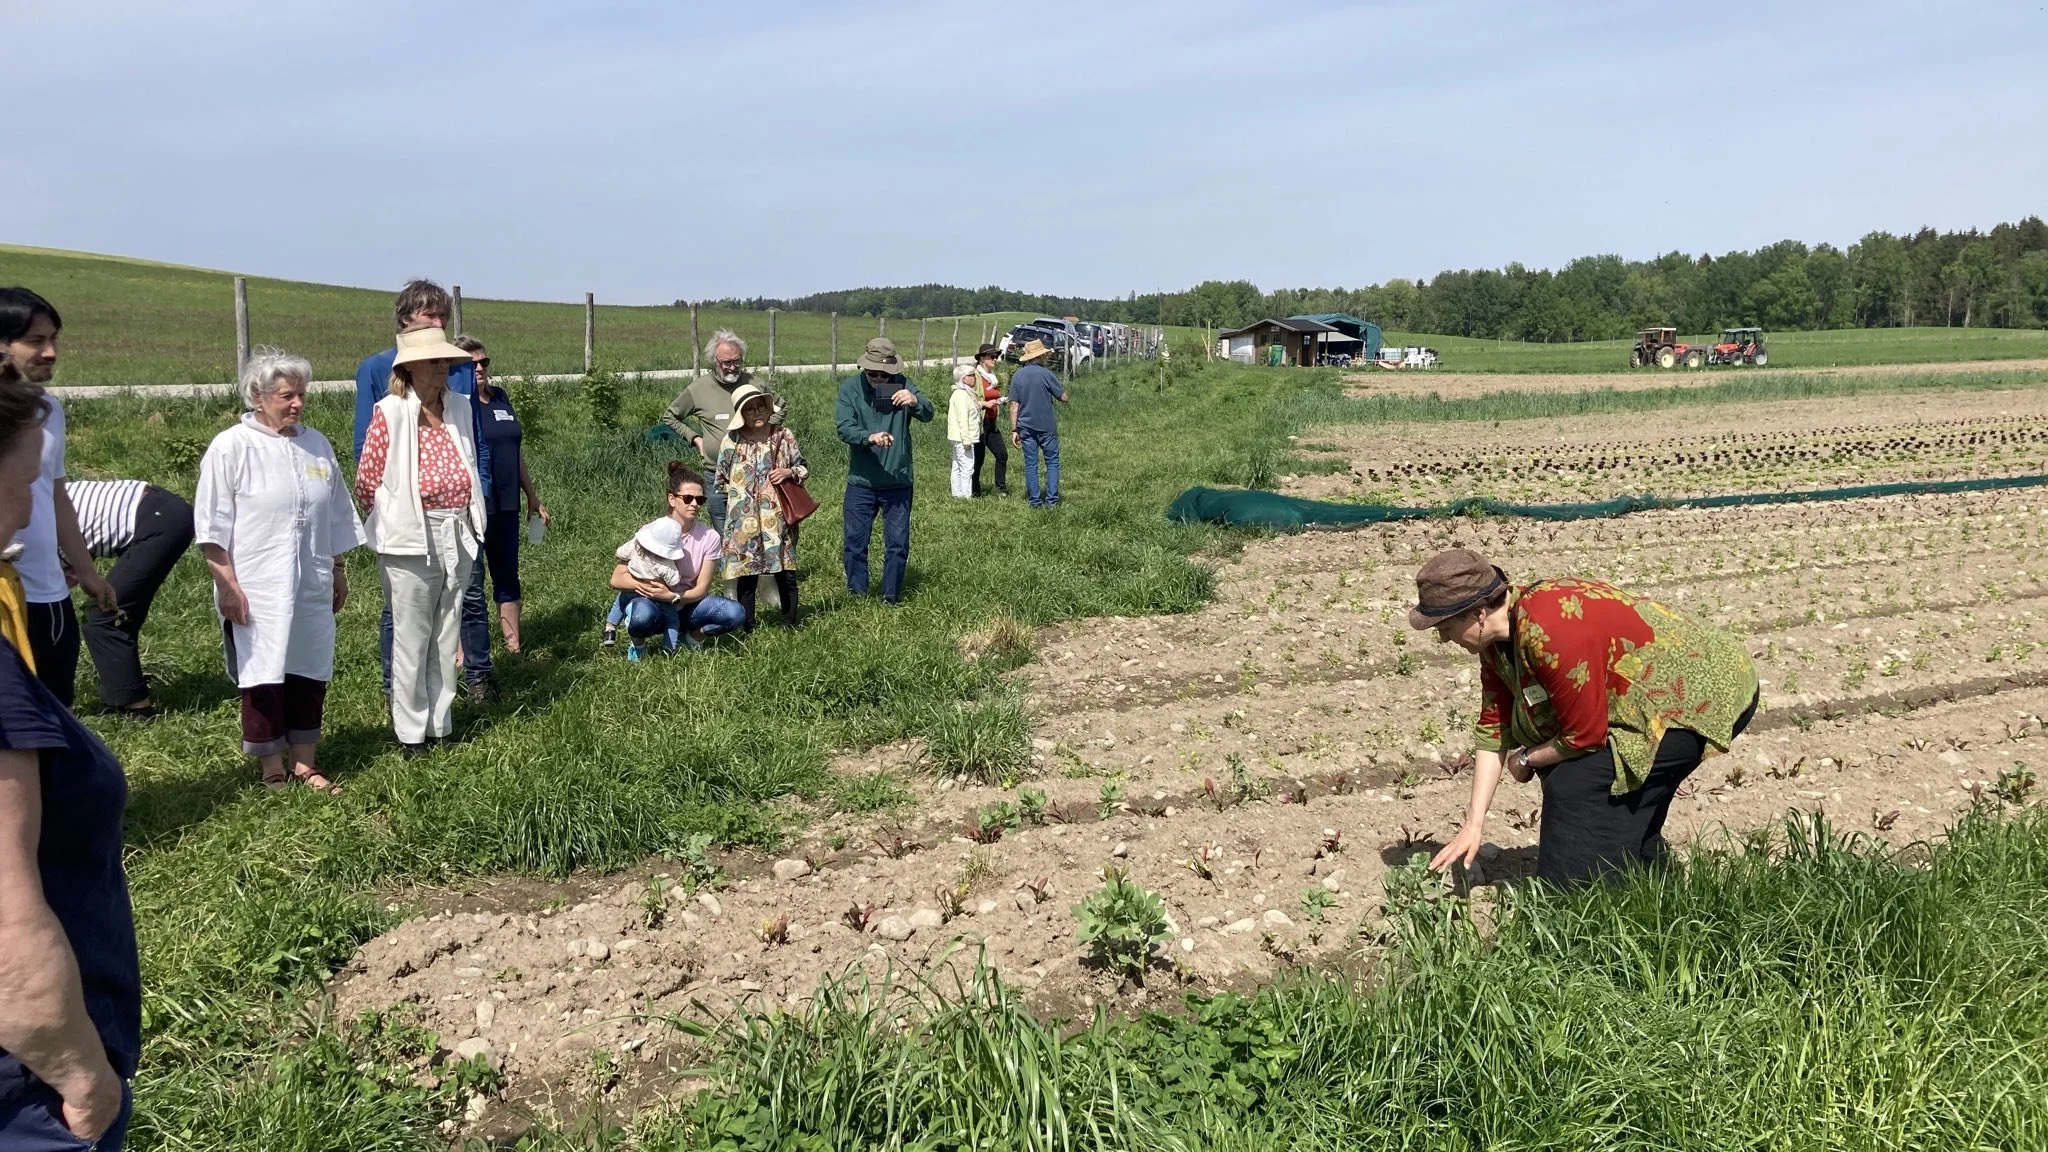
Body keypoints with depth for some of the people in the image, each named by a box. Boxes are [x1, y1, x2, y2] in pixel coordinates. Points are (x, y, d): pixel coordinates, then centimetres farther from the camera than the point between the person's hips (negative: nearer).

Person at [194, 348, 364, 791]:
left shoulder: (316, 445, 11)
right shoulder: (231, 448, -6)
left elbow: (337, 518, 20)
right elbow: (212, 526, -7)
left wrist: (338, 571, 21)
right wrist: (227, 584, -11)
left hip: (312, 588, 5)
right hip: (257, 591, -5)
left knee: (310, 673, 9)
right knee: (264, 679, 0)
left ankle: (305, 763, 21)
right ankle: (271, 770, 12)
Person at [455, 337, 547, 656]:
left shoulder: (501, 398, 12)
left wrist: (533, 498, 21)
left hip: (506, 506, 7)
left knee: (508, 578, 14)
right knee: (470, 586, -1)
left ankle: (514, 647, 23)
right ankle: (470, 660, 5)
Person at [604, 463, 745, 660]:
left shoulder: (709, 538, -9)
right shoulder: (650, 532, -13)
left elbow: (702, 589, -8)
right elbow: (616, 579, -13)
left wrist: (673, 597, -25)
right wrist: (646, 585, -28)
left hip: (686, 605, 3)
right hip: (653, 606, -3)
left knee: (736, 614, -23)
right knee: (643, 616, -39)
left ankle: (692, 636, 6)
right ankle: (636, 643, -3)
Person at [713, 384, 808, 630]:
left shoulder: (784, 436, 3)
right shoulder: (732, 441, 1)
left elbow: (804, 468, 11)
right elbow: (720, 481, 10)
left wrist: (789, 472, -7)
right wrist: (739, 493, 2)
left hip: (778, 518, 1)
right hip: (744, 521, -1)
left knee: (786, 573, 4)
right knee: (746, 576, 3)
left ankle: (790, 624, 17)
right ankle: (747, 629, 12)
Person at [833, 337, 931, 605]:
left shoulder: (903, 385, -5)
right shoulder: (850, 387, -6)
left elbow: (928, 415, -15)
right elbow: (844, 427, -16)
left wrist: (915, 401, -37)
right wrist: (869, 437, -35)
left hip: (898, 481, 0)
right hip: (861, 481, 0)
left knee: (898, 543, 7)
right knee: (855, 541, 7)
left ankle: (892, 596, 22)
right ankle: (857, 594, 23)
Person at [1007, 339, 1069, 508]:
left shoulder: (1017, 376, 1)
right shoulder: (1045, 373, -10)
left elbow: (1014, 405, 0)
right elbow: (1064, 398, -5)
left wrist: (1014, 429, 3)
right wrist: (1056, 390, 16)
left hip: (1026, 427, 3)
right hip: (1046, 426, -3)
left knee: (1030, 463, 8)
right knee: (1052, 462, 7)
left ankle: (1035, 500, 9)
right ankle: (1051, 500, 1)